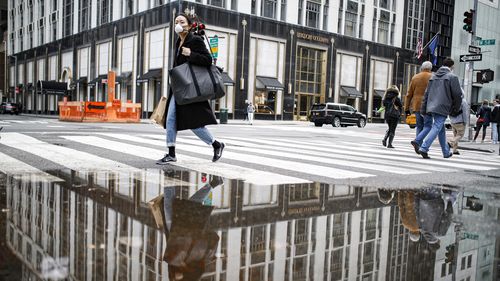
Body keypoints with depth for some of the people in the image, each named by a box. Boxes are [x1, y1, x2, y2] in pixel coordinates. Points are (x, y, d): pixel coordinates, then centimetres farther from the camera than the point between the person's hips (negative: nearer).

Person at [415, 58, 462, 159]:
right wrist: (456, 109, 7)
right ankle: (423, 148, -20)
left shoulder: (433, 76, 15)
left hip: (431, 107, 7)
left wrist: (423, 109, 14)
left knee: (441, 129, 16)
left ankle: (446, 152, 25)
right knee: (436, 128, -8)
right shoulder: (452, 77, -4)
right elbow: (457, 95, -5)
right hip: (442, 108, -7)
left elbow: (426, 93, 14)